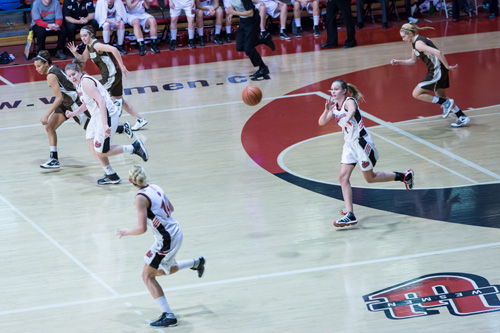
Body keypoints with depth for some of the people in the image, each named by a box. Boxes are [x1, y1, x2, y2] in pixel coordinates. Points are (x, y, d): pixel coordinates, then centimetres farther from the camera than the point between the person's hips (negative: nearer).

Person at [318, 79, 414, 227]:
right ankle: (350, 215, -9)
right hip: (349, 144, 7)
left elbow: (352, 111, -38)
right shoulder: (335, 107, 8)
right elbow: (321, 122, 5)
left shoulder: (349, 101, -15)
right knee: (343, 177, -7)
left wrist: (346, 120, -60)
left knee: (370, 178, 4)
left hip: (361, 142, -7)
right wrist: (327, 110, -14)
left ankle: (404, 176, 25)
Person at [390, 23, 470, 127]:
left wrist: (447, 67, -23)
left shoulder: (418, 43, -19)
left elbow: (438, 53, -29)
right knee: (441, 97, 21)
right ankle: (462, 118, 23)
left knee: (417, 94, -3)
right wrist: (398, 62, 15)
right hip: (437, 72, 10)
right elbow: (413, 61, 25)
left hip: (437, 71, -10)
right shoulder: (415, 42, 12)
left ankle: (446, 103, -1)